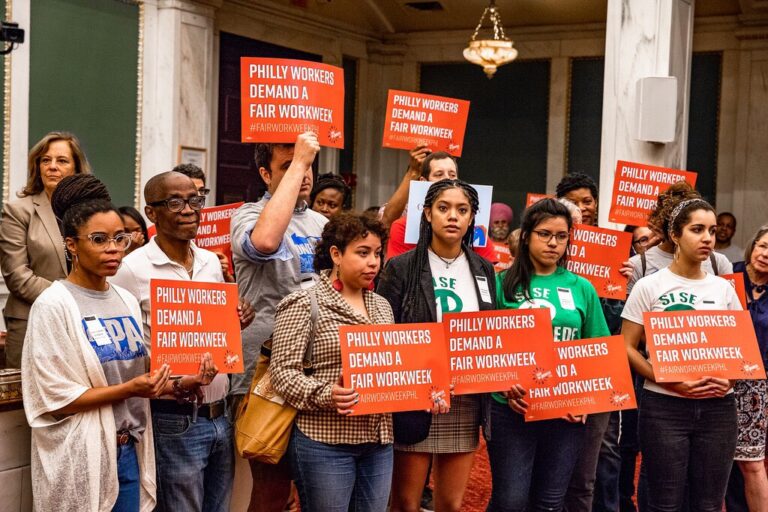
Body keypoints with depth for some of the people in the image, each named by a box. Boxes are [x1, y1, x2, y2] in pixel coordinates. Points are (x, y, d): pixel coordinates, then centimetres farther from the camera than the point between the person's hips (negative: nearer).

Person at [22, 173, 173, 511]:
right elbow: (55, 400, -15)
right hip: (81, 457, -6)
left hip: (130, 449, 6)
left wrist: (161, 379, -5)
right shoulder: (53, 305, -11)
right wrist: (128, 390, -21)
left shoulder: (127, 301, 8)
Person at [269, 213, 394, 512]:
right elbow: (282, 371, -11)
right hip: (325, 442, -6)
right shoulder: (304, 304, -7)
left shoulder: (381, 306, 14)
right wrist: (324, 395, -25)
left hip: (378, 442, 6)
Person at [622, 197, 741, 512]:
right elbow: (627, 348, -5)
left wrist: (729, 379, -7)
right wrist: (670, 382, -17)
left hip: (718, 407, 3)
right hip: (664, 407, -3)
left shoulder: (724, 289, 9)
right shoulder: (649, 287, -2)